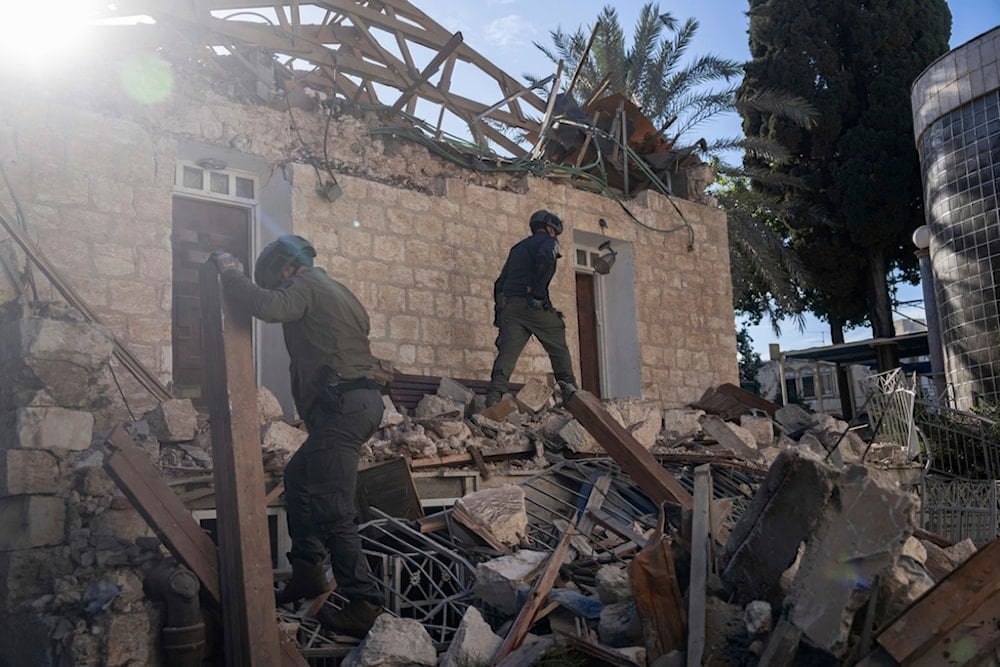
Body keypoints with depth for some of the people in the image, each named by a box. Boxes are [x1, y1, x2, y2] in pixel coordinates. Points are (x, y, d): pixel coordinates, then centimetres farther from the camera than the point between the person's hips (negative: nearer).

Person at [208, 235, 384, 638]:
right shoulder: (331, 289, 27)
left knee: (333, 511, -10)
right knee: (298, 477, 22)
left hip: (341, 404, -11)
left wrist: (229, 271, -7)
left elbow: (268, 306, -22)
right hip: (361, 399, 11)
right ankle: (308, 573, 25)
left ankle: (364, 607, -9)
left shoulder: (304, 285, -2)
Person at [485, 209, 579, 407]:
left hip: (509, 306, 6)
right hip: (534, 305, -5)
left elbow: (500, 282, 27)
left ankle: (493, 398, -20)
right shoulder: (548, 241, 9)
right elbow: (545, 257, -17)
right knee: (559, 350, 9)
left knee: (507, 352, -6)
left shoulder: (517, 247, 31)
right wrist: (539, 290, -17)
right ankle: (571, 392, 5)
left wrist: (498, 311, 25)